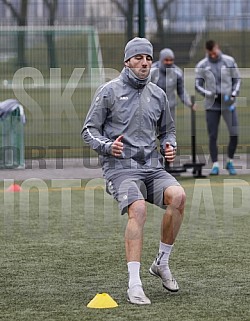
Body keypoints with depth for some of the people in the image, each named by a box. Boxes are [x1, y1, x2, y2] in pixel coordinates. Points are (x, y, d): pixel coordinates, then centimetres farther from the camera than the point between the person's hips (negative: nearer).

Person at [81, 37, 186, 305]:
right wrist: (106, 146, -15)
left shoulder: (157, 94, 14)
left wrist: (169, 147, 5)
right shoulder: (109, 91, 1)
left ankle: (162, 263, -7)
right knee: (138, 209, -32)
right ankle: (134, 285, -31)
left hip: (152, 167, 4)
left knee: (177, 195, -26)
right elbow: (89, 129, 4)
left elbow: (167, 130, 27)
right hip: (120, 167, -4)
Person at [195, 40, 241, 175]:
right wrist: (211, 95, -19)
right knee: (212, 136, -4)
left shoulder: (229, 61, -2)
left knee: (234, 134, -7)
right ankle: (215, 166, 4)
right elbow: (198, 86, -3)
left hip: (228, 104, 0)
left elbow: (237, 80, 4)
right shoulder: (201, 65, -3)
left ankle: (230, 162, 12)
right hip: (212, 105, 0)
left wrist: (233, 95, -12)